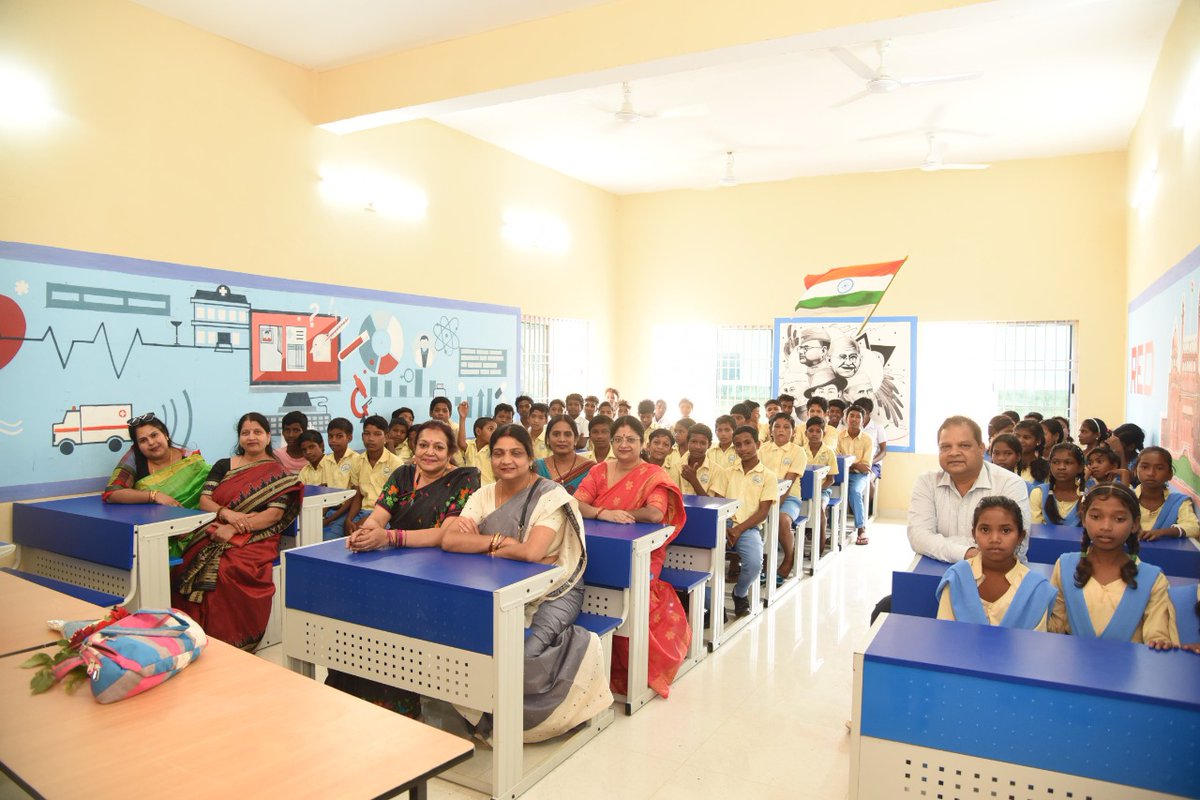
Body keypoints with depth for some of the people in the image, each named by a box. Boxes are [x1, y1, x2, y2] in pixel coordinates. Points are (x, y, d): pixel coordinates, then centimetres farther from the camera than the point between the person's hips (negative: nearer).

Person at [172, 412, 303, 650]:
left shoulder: (279, 475, 8)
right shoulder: (223, 466, 19)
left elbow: (275, 514, -5)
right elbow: (204, 500, 8)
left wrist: (234, 529, -16)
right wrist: (226, 513, -14)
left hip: (255, 539, -3)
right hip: (214, 535, 4)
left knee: (230, 572, -34)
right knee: (186, 567, -27)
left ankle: (230, 641, -22)